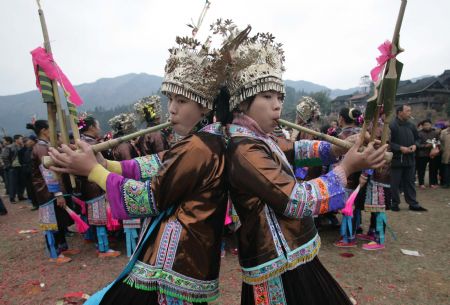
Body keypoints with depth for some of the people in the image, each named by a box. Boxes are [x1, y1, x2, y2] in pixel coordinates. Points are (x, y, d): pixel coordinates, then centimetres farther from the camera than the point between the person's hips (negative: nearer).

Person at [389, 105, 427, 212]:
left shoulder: (411, 125, 10)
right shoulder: (392, 125, -13)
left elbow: (417, 138, 21)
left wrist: (415, 145, 0)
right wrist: (400, 148, -19)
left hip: (410, 158, 7)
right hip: (396, 159, -6)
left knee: (410, 182, 12)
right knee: (395, 183, 2)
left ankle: (413, 204, 20)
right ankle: (394, 204, 14)